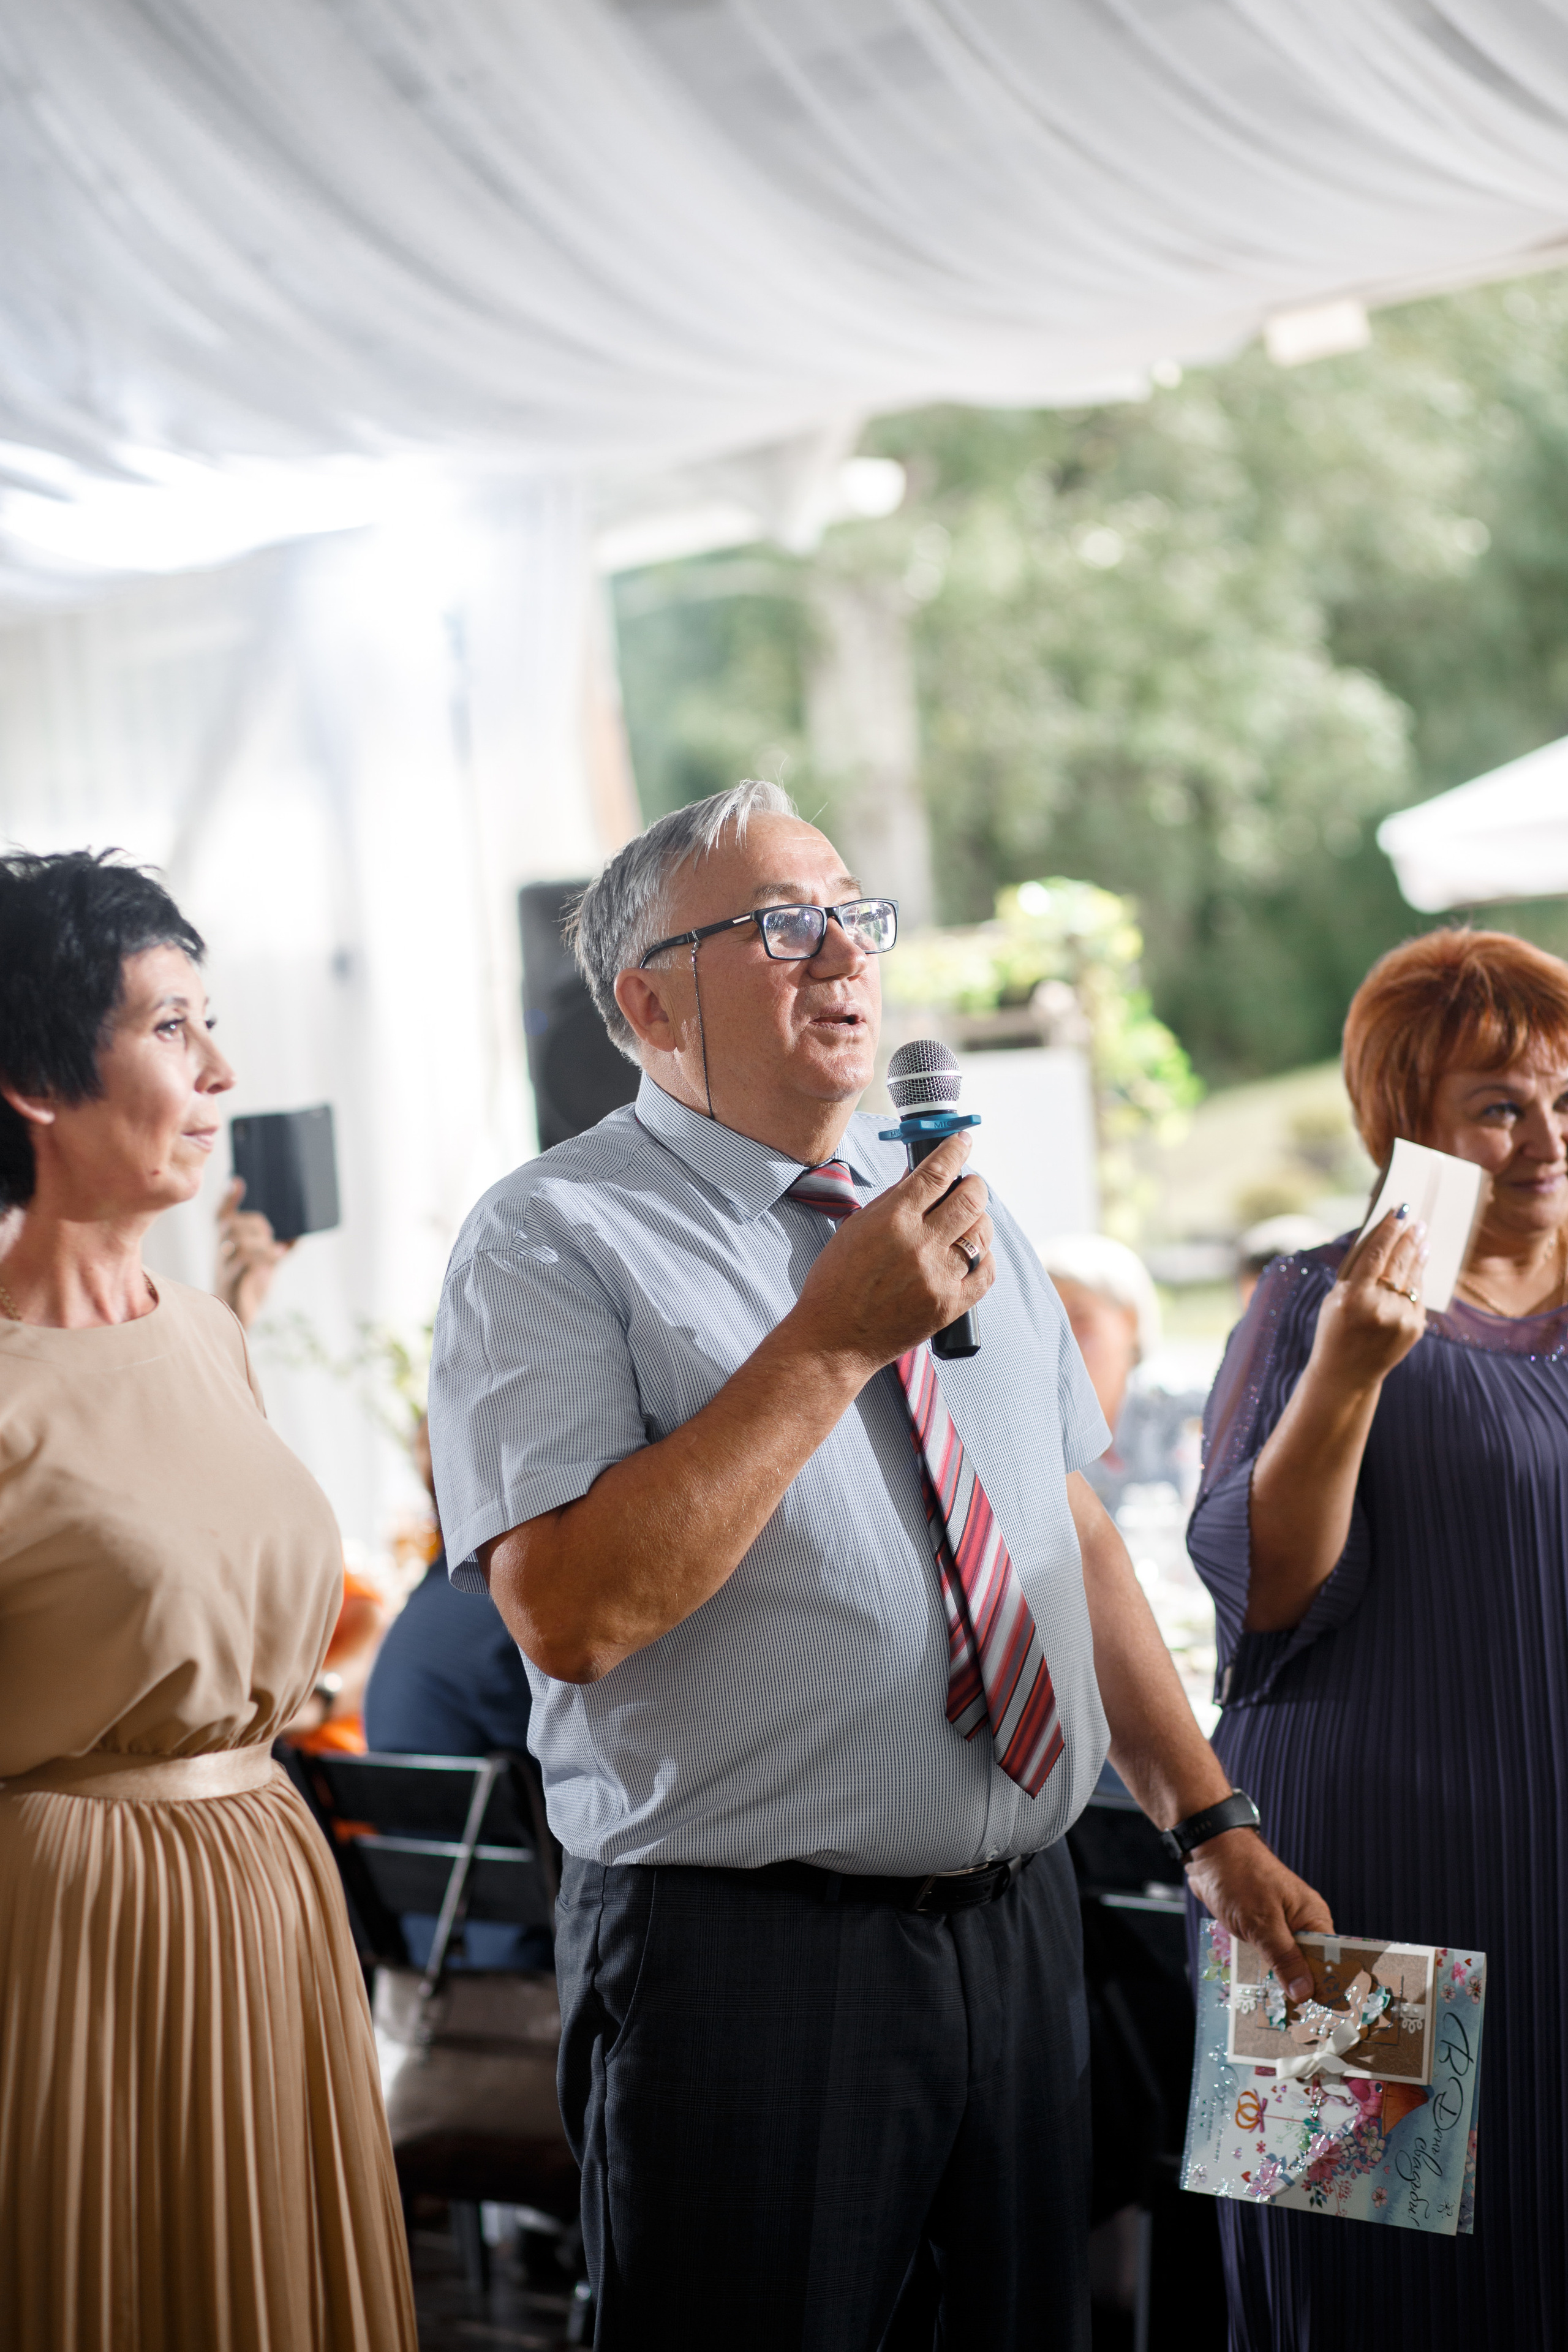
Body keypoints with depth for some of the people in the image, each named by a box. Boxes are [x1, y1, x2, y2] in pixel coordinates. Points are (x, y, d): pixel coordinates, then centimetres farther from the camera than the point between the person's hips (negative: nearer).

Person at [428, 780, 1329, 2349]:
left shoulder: (963, 1216, 13)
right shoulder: (550, 1242, -10)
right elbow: (568, 1614, -22)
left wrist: (1209, 1824, 11)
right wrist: (834, 1338, -22)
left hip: (1019, 1928, 7)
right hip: (740, 1966, -6)